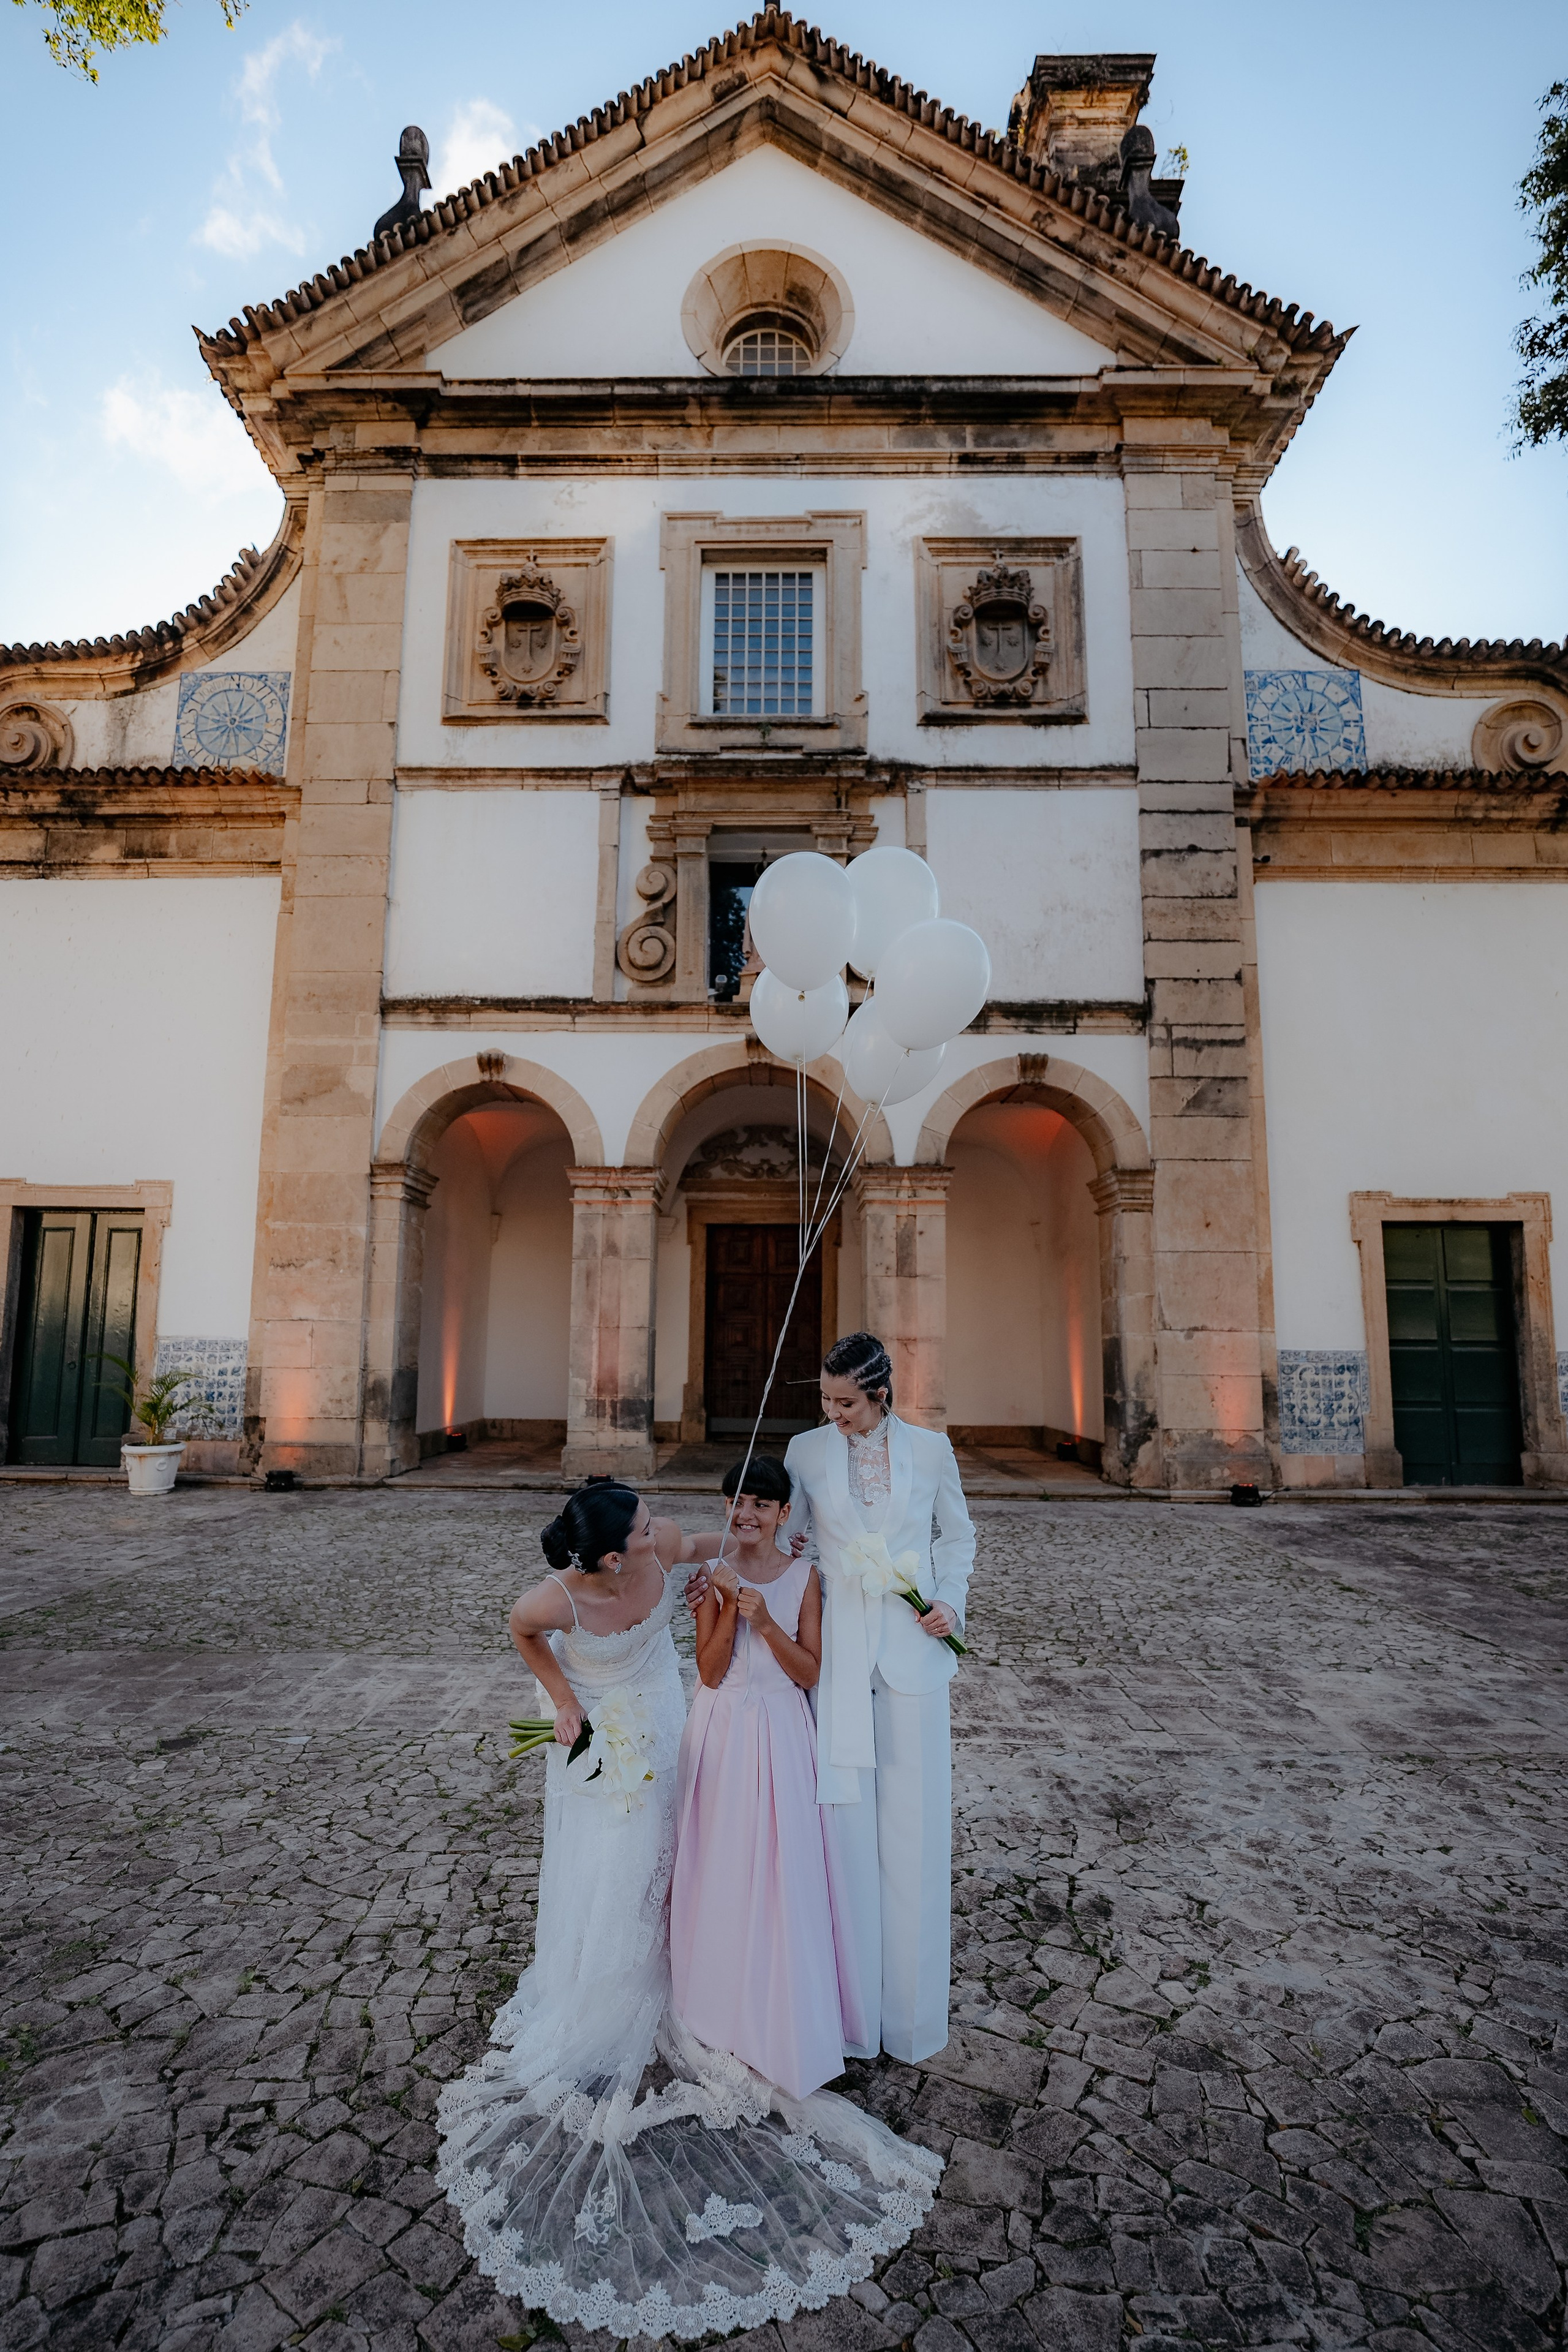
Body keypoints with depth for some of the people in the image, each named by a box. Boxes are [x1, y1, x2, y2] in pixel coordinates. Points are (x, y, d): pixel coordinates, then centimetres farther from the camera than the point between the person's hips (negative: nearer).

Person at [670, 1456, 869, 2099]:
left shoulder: (803, 1576, -5)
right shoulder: (713, 1574, -4)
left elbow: (810, 1671, -6)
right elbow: (710, 1672, -6)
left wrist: (765, 1622, -20)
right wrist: (730, 1606, -19)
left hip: (781, 1734, 0)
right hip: (722, 1731, 1)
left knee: (783, 1868, 3)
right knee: (721, 1867, 10)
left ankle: (784, 2017, 24)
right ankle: (722, 2003, 32)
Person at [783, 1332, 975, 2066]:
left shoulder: (930, 1448, -3)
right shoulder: (806, 1451, -2)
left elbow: (957, 1535, 10)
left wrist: (951, 1600, -3)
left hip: (911, 1654, 0)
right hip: (839, 1653, 0)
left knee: (914, 1826, 8)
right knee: (845, 1820, 7)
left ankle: (911, 2004, 28)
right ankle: (853, 2001, 25)